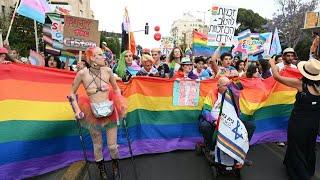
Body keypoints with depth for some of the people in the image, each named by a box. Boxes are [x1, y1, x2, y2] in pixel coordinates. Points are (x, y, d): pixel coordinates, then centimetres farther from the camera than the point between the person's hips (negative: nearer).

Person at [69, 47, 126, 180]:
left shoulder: (107, 70, -7)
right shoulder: (82, 73, -11)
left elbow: (116, 88, 9)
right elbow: (72, 93, 3)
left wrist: (120, 103, -2)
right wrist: (77, 109, -8)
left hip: (110, 112, 1)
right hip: (93, 114, -1)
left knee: (112, 146, 8)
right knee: (97, 145, 15)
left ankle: (116, 169, 39)